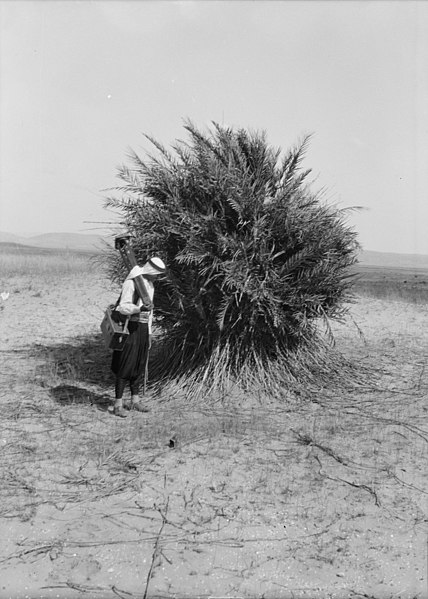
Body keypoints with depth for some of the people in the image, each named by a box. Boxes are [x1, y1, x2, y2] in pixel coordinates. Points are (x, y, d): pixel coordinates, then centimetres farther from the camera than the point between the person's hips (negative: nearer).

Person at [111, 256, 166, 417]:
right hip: (130, 327, -8)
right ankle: (118, 404, -3)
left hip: (143, 327, 8)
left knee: (140, 365, 11)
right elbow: (123, 307, -20)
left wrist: (149, 332, 21)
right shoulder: (131, 283, -13)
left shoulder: (150, 285, 15)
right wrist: (140, 308, -38)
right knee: (125, 366, -8)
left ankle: (135, 400, 21)